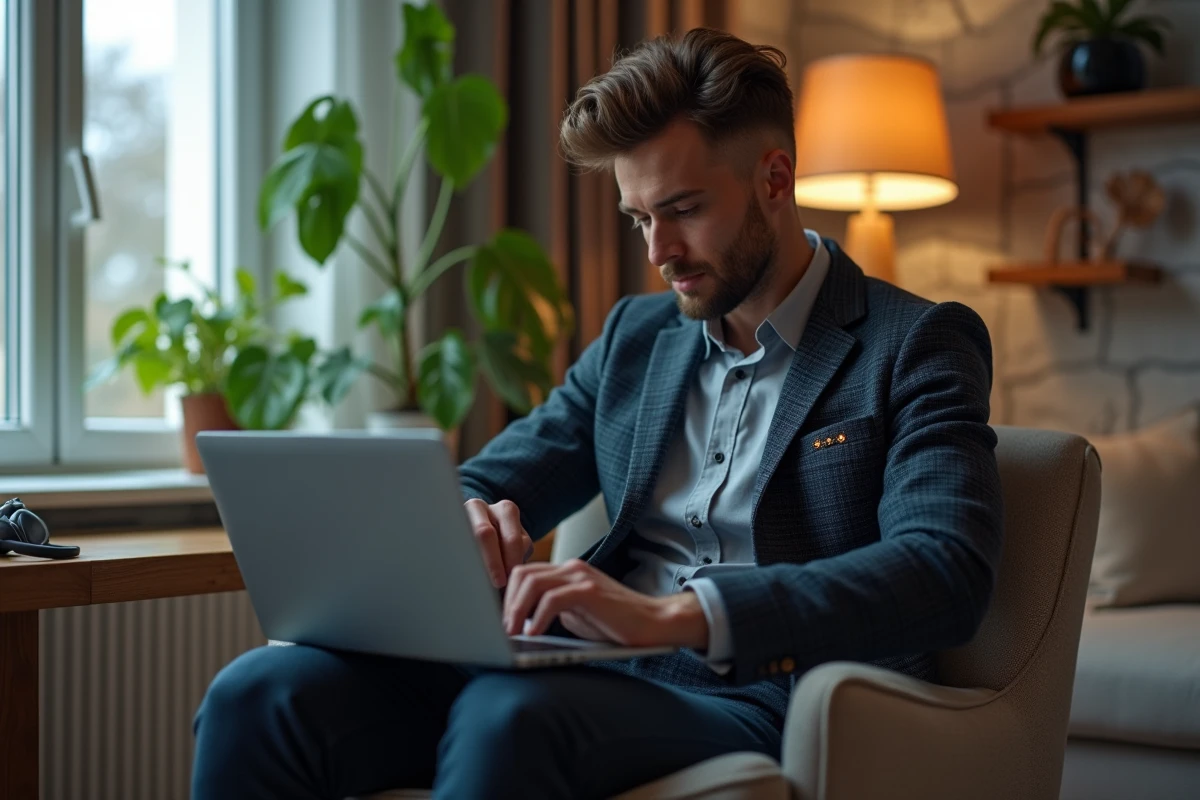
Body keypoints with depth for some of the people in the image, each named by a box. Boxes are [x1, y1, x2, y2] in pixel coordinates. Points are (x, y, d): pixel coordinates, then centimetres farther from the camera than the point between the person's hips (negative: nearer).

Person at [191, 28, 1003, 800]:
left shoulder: (916, 345, 2)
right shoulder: (634, 335, 21)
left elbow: (949, 573, -14)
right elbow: (480, 486, 22)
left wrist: (673, 614, -25)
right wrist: (466, 518, -6)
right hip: (603, 679, 6)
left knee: (509, 715, -37)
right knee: (259, 694, -19)